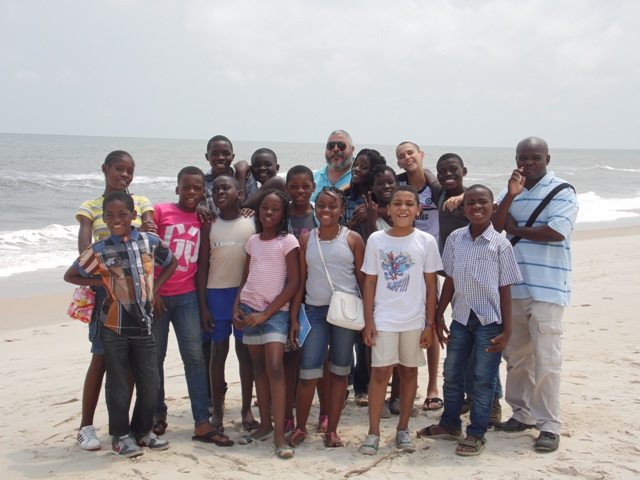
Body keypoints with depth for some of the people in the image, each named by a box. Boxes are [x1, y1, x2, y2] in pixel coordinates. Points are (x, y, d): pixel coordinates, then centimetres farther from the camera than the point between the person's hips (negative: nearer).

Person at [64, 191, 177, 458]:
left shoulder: (150, 241, 0)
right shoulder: (99, 250, -5)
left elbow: (171, 263, 16)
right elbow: (70, 275, 4)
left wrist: (154, 289, 5)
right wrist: (103, 283, -6)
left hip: (144, 324, 2)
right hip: (115, 326, -2)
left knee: (150, 383, 7)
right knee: (118, 383, 6)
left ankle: (142, 431, 26)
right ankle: (121, 435, 21)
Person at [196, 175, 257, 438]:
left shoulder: (252, 224, 1)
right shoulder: (209, 225, 3)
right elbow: (203, 266, 3)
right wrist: (203, 305, -3)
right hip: (216, 293, 1)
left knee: (245, 350, 6)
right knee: (218, 350, 7)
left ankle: (247, 409, 17)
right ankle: (217, 410, 16)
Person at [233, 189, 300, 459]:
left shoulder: (288, 241, -5)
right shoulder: (253, 241, 11)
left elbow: (293, 283, -8)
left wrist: (266, 313, -11)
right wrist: (236, 306, 0)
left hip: (275, 311, -5)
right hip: (249, 309, 5)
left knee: (275, 368, -14)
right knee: (258, 367, 10)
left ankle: (279, 434, -12)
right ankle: (265, 424, 19)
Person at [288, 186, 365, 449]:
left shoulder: (353, 239, 0)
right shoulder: (306, 239, 5)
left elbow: (363, 279, 2)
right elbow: (300, 281, 6)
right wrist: (294, 318, 3)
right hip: (315, 311, 1)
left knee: (340, 371, 8)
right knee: (308, 372, -1)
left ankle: (332, 429, 18)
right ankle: (300, 427, 15)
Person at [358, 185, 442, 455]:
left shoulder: (426, 241, -2)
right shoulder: (376, 240, -2)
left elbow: (431, 285, 1)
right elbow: (370, 283, 2)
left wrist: (430, 324, -2)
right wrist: (368, 321, -3)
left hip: (415, 319, 1)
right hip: (383, 319, -1)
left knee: (409, 372, 10)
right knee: (380, 372, -2)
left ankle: (403, 429, 22)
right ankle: (373, 432, 5)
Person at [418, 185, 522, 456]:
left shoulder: (500, 245, -8)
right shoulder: (455, 239, 2)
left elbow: (505, 290, -7)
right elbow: (450, 280, 8)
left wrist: (506, 331, -8)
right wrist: (438, 316, 7)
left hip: (489, 320, -4)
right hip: (461, 317, 4)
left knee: (483, 378, 4)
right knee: (452, 373, 15)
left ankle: (476, 434, 17)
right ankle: (450, 424, 33)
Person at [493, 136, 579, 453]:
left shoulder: (562, 192, -3)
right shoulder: (509, 192, 13)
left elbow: (556, 231, -17)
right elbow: (495, 227, -1)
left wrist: (515, 230, -5)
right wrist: (510, 196, -14)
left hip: (546, 288, -5)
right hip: (511, 287, 6)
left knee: (545, 359, -6)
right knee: (515, 355, 13)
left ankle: (549, 426, 3)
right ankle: (522, 413, 27)